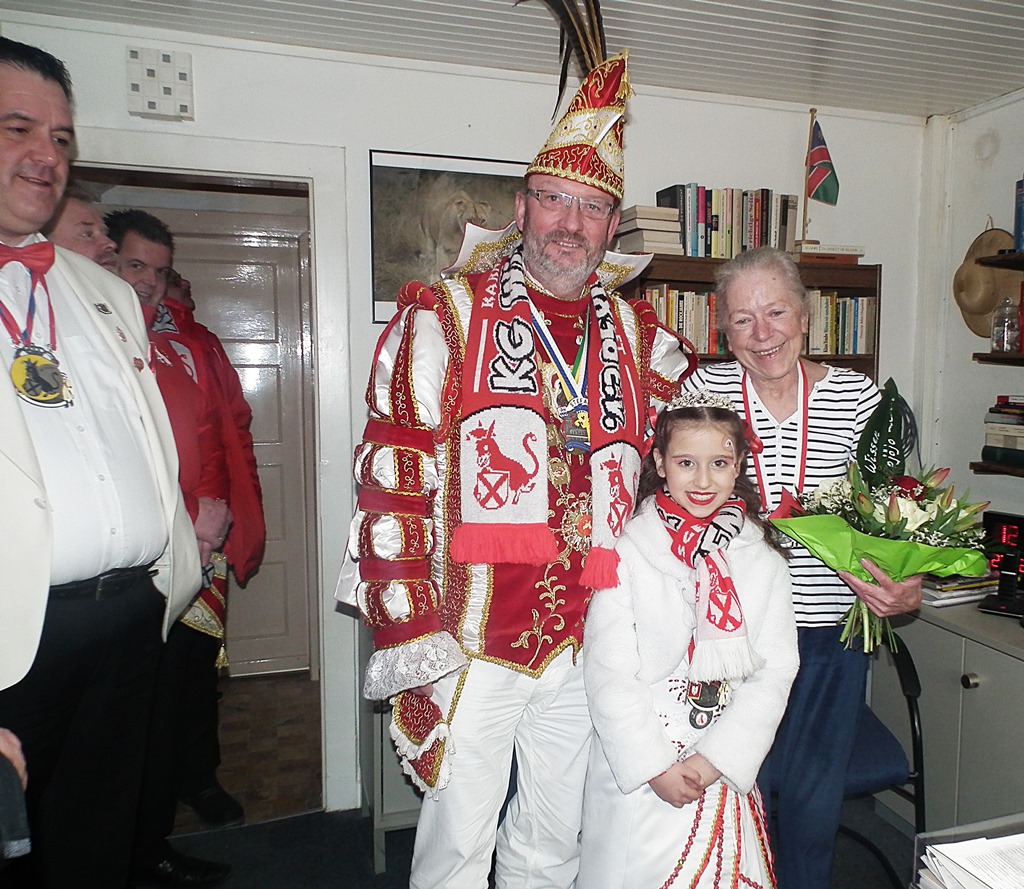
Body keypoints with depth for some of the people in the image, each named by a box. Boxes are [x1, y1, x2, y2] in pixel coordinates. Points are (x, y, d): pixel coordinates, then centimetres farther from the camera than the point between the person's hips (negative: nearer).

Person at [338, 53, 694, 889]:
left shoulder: (637, 335, 9)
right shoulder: (444, 314, -4)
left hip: (589, 644, 4)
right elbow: (392, 475, -9)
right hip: (469, 642, -3)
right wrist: (408, 626, -13)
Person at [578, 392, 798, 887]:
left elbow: (774, 672, -2)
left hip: (725, 773, 2)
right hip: (636, 775, -2)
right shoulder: (626, 555, -10)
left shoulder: (763, 563, -1)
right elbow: (608, 675, -9)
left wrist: (717, 757, -9)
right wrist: (654, 765, -12)